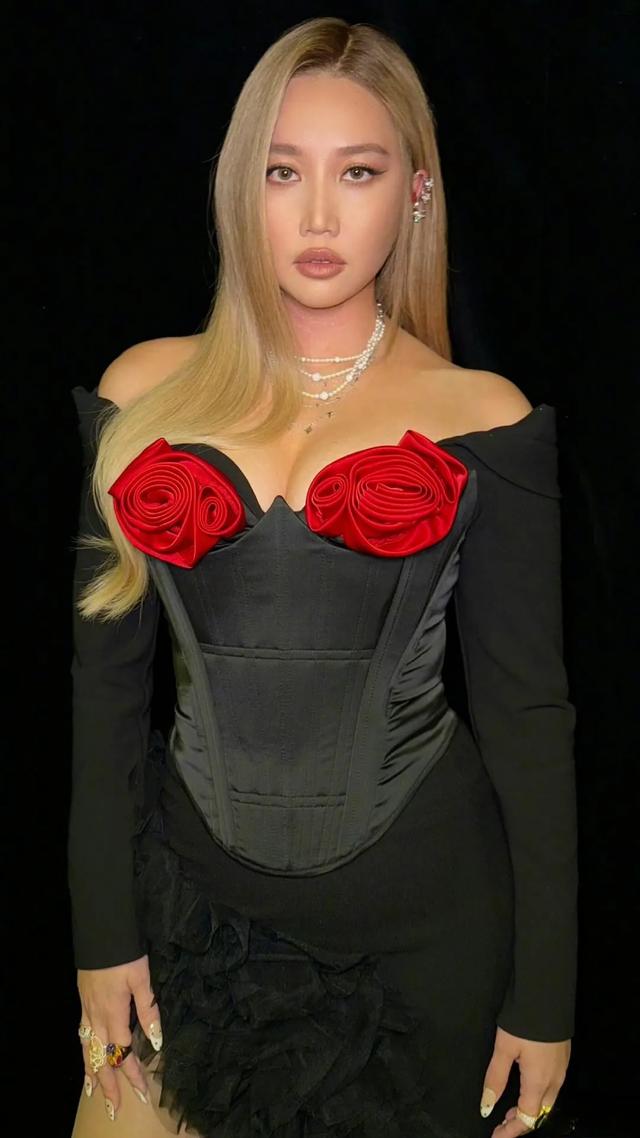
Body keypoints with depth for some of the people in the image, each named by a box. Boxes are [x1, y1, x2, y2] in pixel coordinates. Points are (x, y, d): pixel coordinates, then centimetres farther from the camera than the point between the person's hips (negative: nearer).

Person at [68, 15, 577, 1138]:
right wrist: (103, 930, 3)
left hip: (425, 917, -1)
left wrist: (545, 995, -2)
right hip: (198, 903, 2)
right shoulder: (149, 393, 0)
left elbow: (528, 713, -3)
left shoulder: (483, 423, -6)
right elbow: (108, 677, 3)